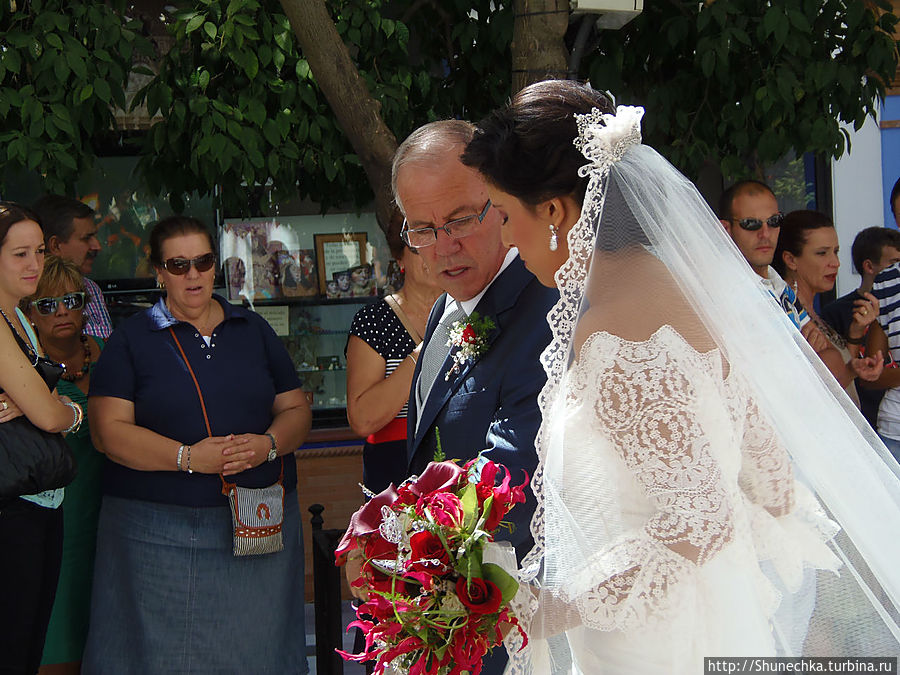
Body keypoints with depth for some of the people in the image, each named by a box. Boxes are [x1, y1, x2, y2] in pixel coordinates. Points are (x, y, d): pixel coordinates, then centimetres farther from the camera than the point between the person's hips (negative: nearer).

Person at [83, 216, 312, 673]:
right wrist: (188, 457, -18)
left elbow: (296, 409, 13)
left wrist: (269, 443, -9)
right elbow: (109, 430, -7)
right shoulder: (131, 340, 3)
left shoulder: (254, 331, 14)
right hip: (160, 533, -3)